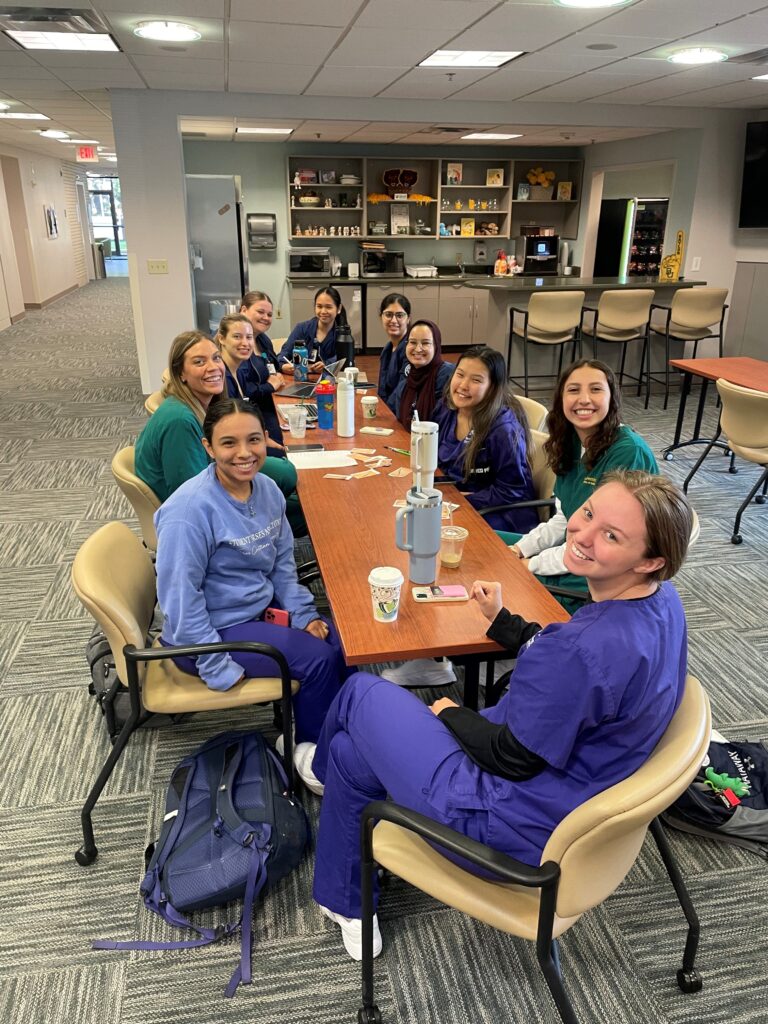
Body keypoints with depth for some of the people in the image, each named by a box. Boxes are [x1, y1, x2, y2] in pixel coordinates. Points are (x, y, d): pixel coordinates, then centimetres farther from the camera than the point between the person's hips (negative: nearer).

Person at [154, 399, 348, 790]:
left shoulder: (267, 489, -3)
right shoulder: (190, 509, -26)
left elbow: (282, 563, 9)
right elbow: (181, 598, -24)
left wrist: (304, 614, 0)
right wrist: (221, 668, -21)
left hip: (261, 608, 7)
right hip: (212, 630, -7)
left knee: (339, 642, -4)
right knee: (317, 658, -13)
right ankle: (309, 748, 13)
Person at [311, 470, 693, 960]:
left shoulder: (590, 647, -36)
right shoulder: (662, 599, -6)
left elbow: (514, 758, -23)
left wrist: (452, 715, -5)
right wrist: (502, 620, 14)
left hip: (516, 832, -9)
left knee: (362, 694, 9)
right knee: (351, 751, 19)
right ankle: (348, 909, 45)